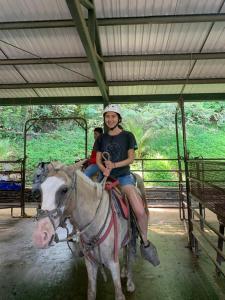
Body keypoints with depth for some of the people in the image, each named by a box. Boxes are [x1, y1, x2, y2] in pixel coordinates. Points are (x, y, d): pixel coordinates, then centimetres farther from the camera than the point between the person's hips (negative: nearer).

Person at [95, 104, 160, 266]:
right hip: (106, 176, 4)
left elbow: (131, 158, -2)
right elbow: (98, 160, 8)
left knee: (141, 212, -20)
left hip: (124, 176, -3)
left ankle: (145, 243, 8)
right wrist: (104, 169, -14)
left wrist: (114, 165, -17)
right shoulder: (101, 139, 10)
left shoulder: (127, 136, 2)